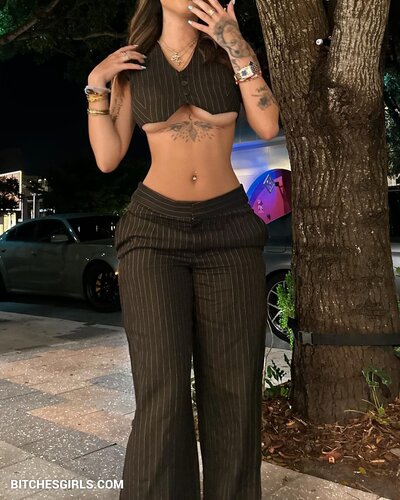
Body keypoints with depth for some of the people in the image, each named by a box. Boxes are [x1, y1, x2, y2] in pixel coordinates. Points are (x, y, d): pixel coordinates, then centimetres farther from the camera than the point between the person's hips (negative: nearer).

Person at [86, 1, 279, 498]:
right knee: (163, 391, -11)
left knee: (233, 387, 1)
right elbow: (107, 158, 4)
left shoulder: (230, 51, 10)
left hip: (228, 229, 1)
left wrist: (236, 45, -7)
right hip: (155, 231, -1)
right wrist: (96, 83, -1)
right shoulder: (131, 66, 10)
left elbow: (267, 126, -6)